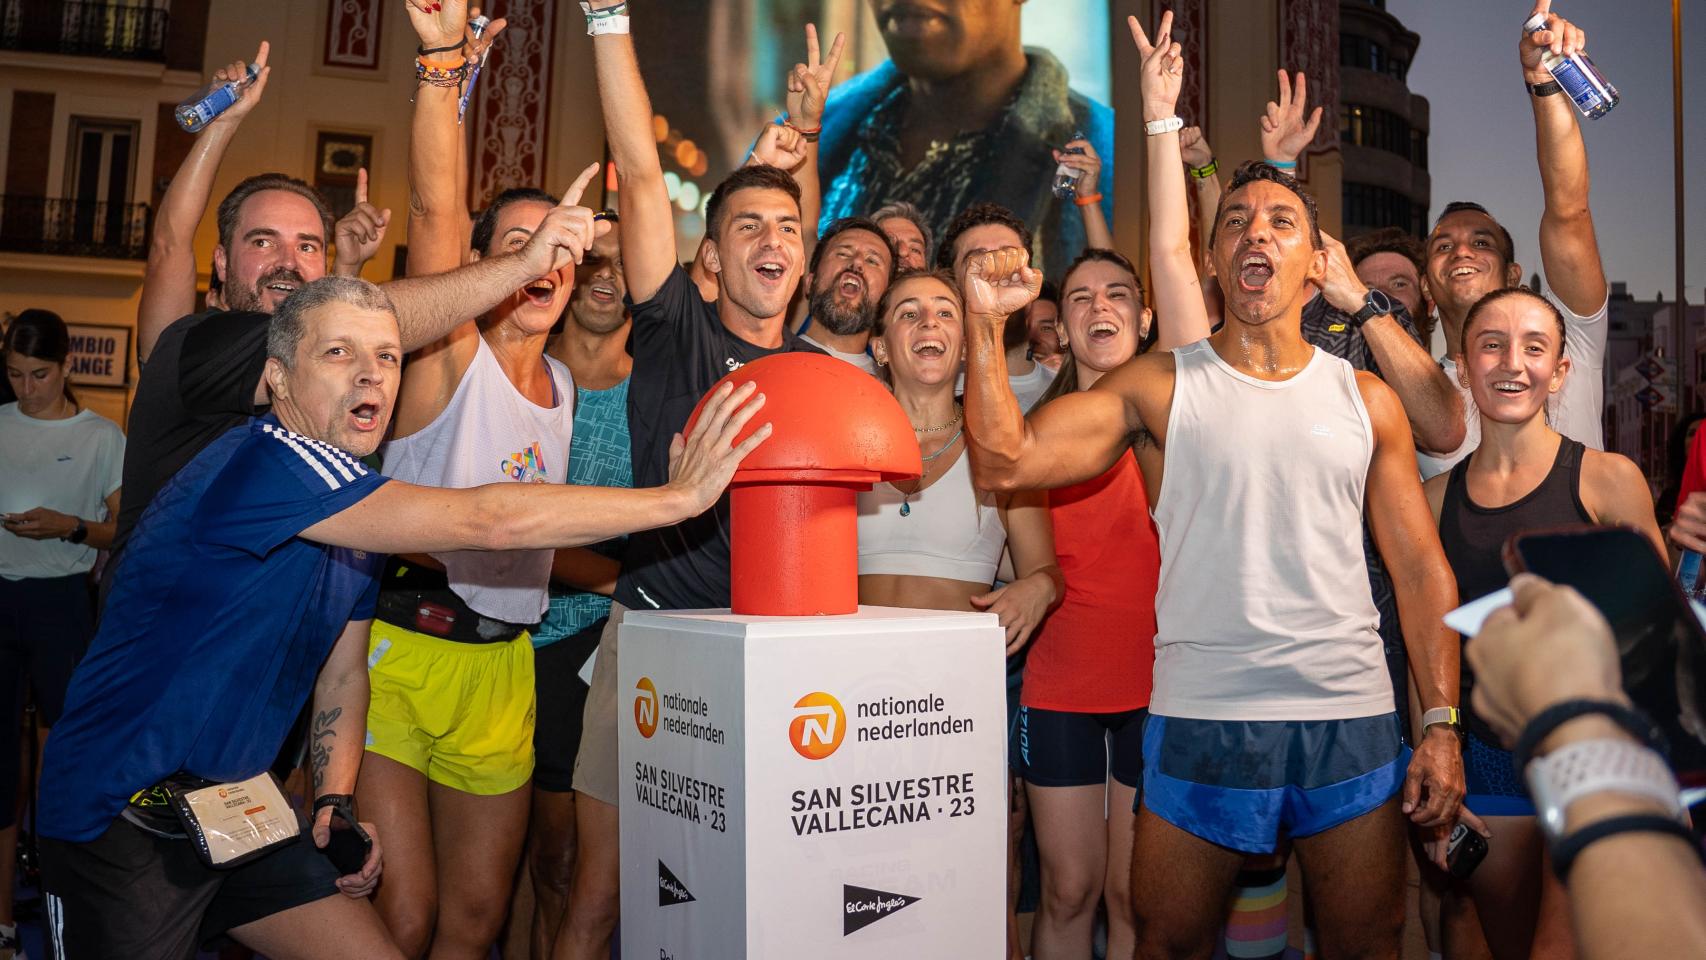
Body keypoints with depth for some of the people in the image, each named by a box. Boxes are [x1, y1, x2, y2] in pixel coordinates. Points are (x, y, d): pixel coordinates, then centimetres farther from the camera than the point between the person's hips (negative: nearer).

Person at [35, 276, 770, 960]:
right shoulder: (266, 460, -25)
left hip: (234, 807, 8)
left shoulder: (360, 515, 5)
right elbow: (485, 522, -33)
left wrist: (335, 801, -1)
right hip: (121, 816, -8)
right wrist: (677, 498, -30)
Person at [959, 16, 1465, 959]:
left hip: (1351, 717, 2)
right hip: (1200, 716, -2)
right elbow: (1004, 460, -9)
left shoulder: (1367, 400, 7)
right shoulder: (1161, 385, 1)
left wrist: (1443, 723, 1)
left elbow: (1420, 570, 7)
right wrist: (985, 323, -17)